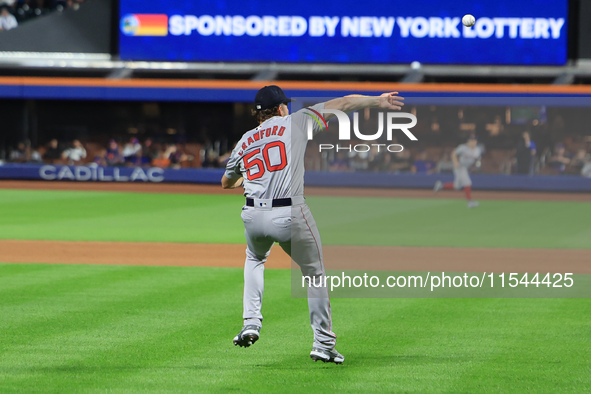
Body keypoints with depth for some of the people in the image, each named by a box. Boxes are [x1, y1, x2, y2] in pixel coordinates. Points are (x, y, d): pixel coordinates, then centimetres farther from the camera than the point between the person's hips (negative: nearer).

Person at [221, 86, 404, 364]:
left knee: (255, 260, 34)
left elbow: (226, 183, 32)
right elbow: (340, 104, 6)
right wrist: (376, 101, 12)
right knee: (314, 273, 12)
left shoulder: (245, 142, 18)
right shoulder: (295, 123, 7)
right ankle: (323, 343, 8)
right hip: (290, 214, -4)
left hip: (253, 215, 4)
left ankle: (251, 322, 17)